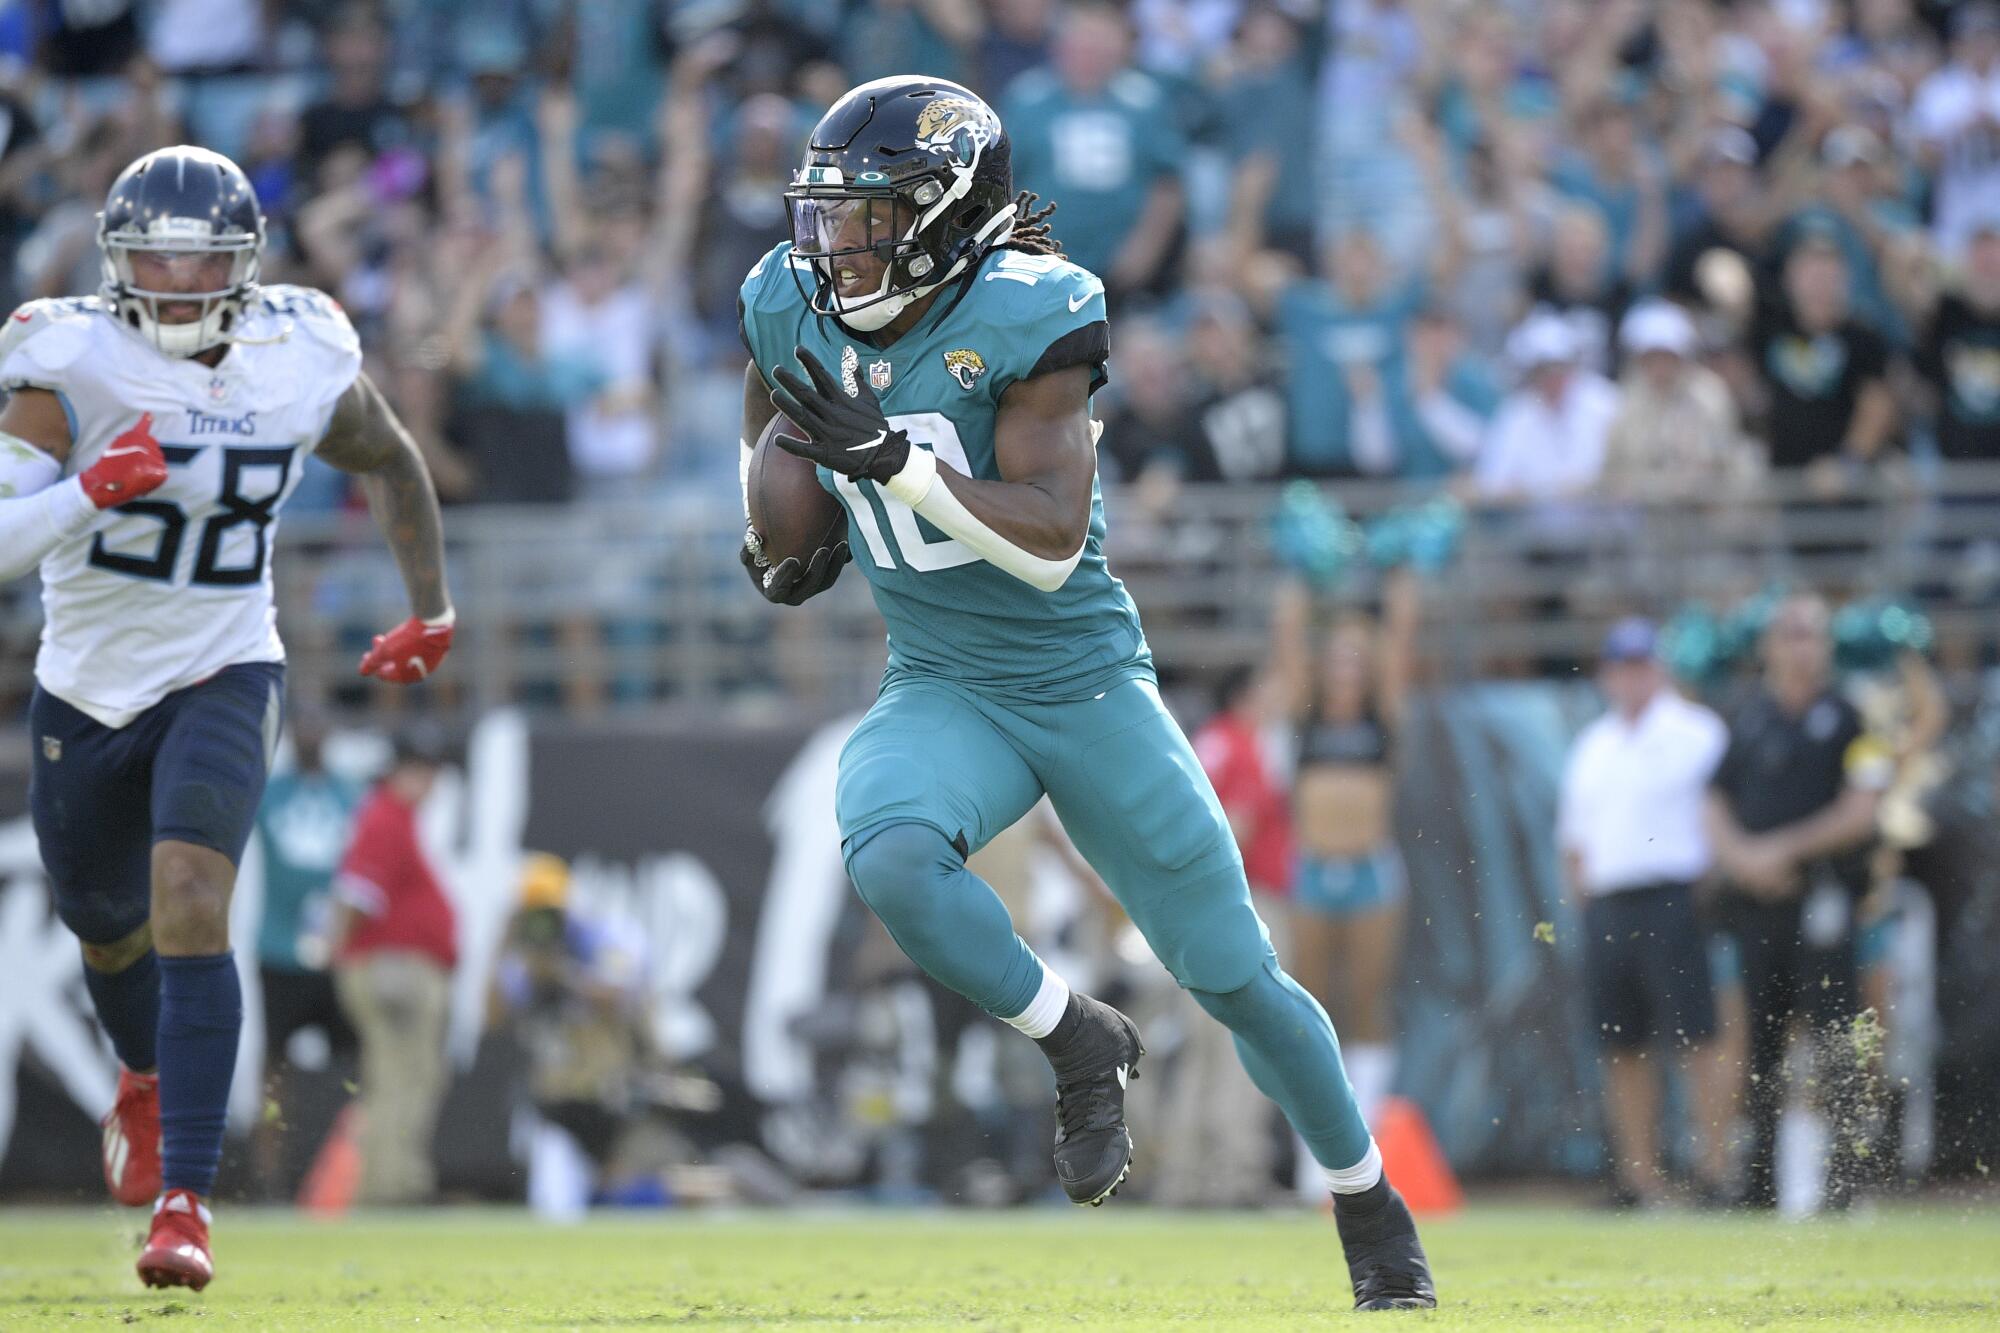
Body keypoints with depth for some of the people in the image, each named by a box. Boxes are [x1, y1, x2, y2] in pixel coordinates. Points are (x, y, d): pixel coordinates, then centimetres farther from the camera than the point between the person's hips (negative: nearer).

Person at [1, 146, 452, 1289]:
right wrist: (92, 488, -42)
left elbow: (391, 462, 13)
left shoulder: (299, 362, -9)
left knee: (189, 904, -24)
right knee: (107, 926, 21)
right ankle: (150, 1081, 56)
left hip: (223, 679, -1)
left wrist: (432, 611, 12)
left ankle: (186, 1201, -24)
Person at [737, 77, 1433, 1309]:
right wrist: (783, 536, 9)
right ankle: (1079, 1044, -7)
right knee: (891, 856, -32)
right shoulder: (795, 305, -4)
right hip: (942, 692, 3)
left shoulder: (1023, 316, -19)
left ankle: (1370, 1206, 27)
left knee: (1234, 975, 3)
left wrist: (893, 459, -34)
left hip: (1088, 684, -3)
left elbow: (1053, 541, -26)